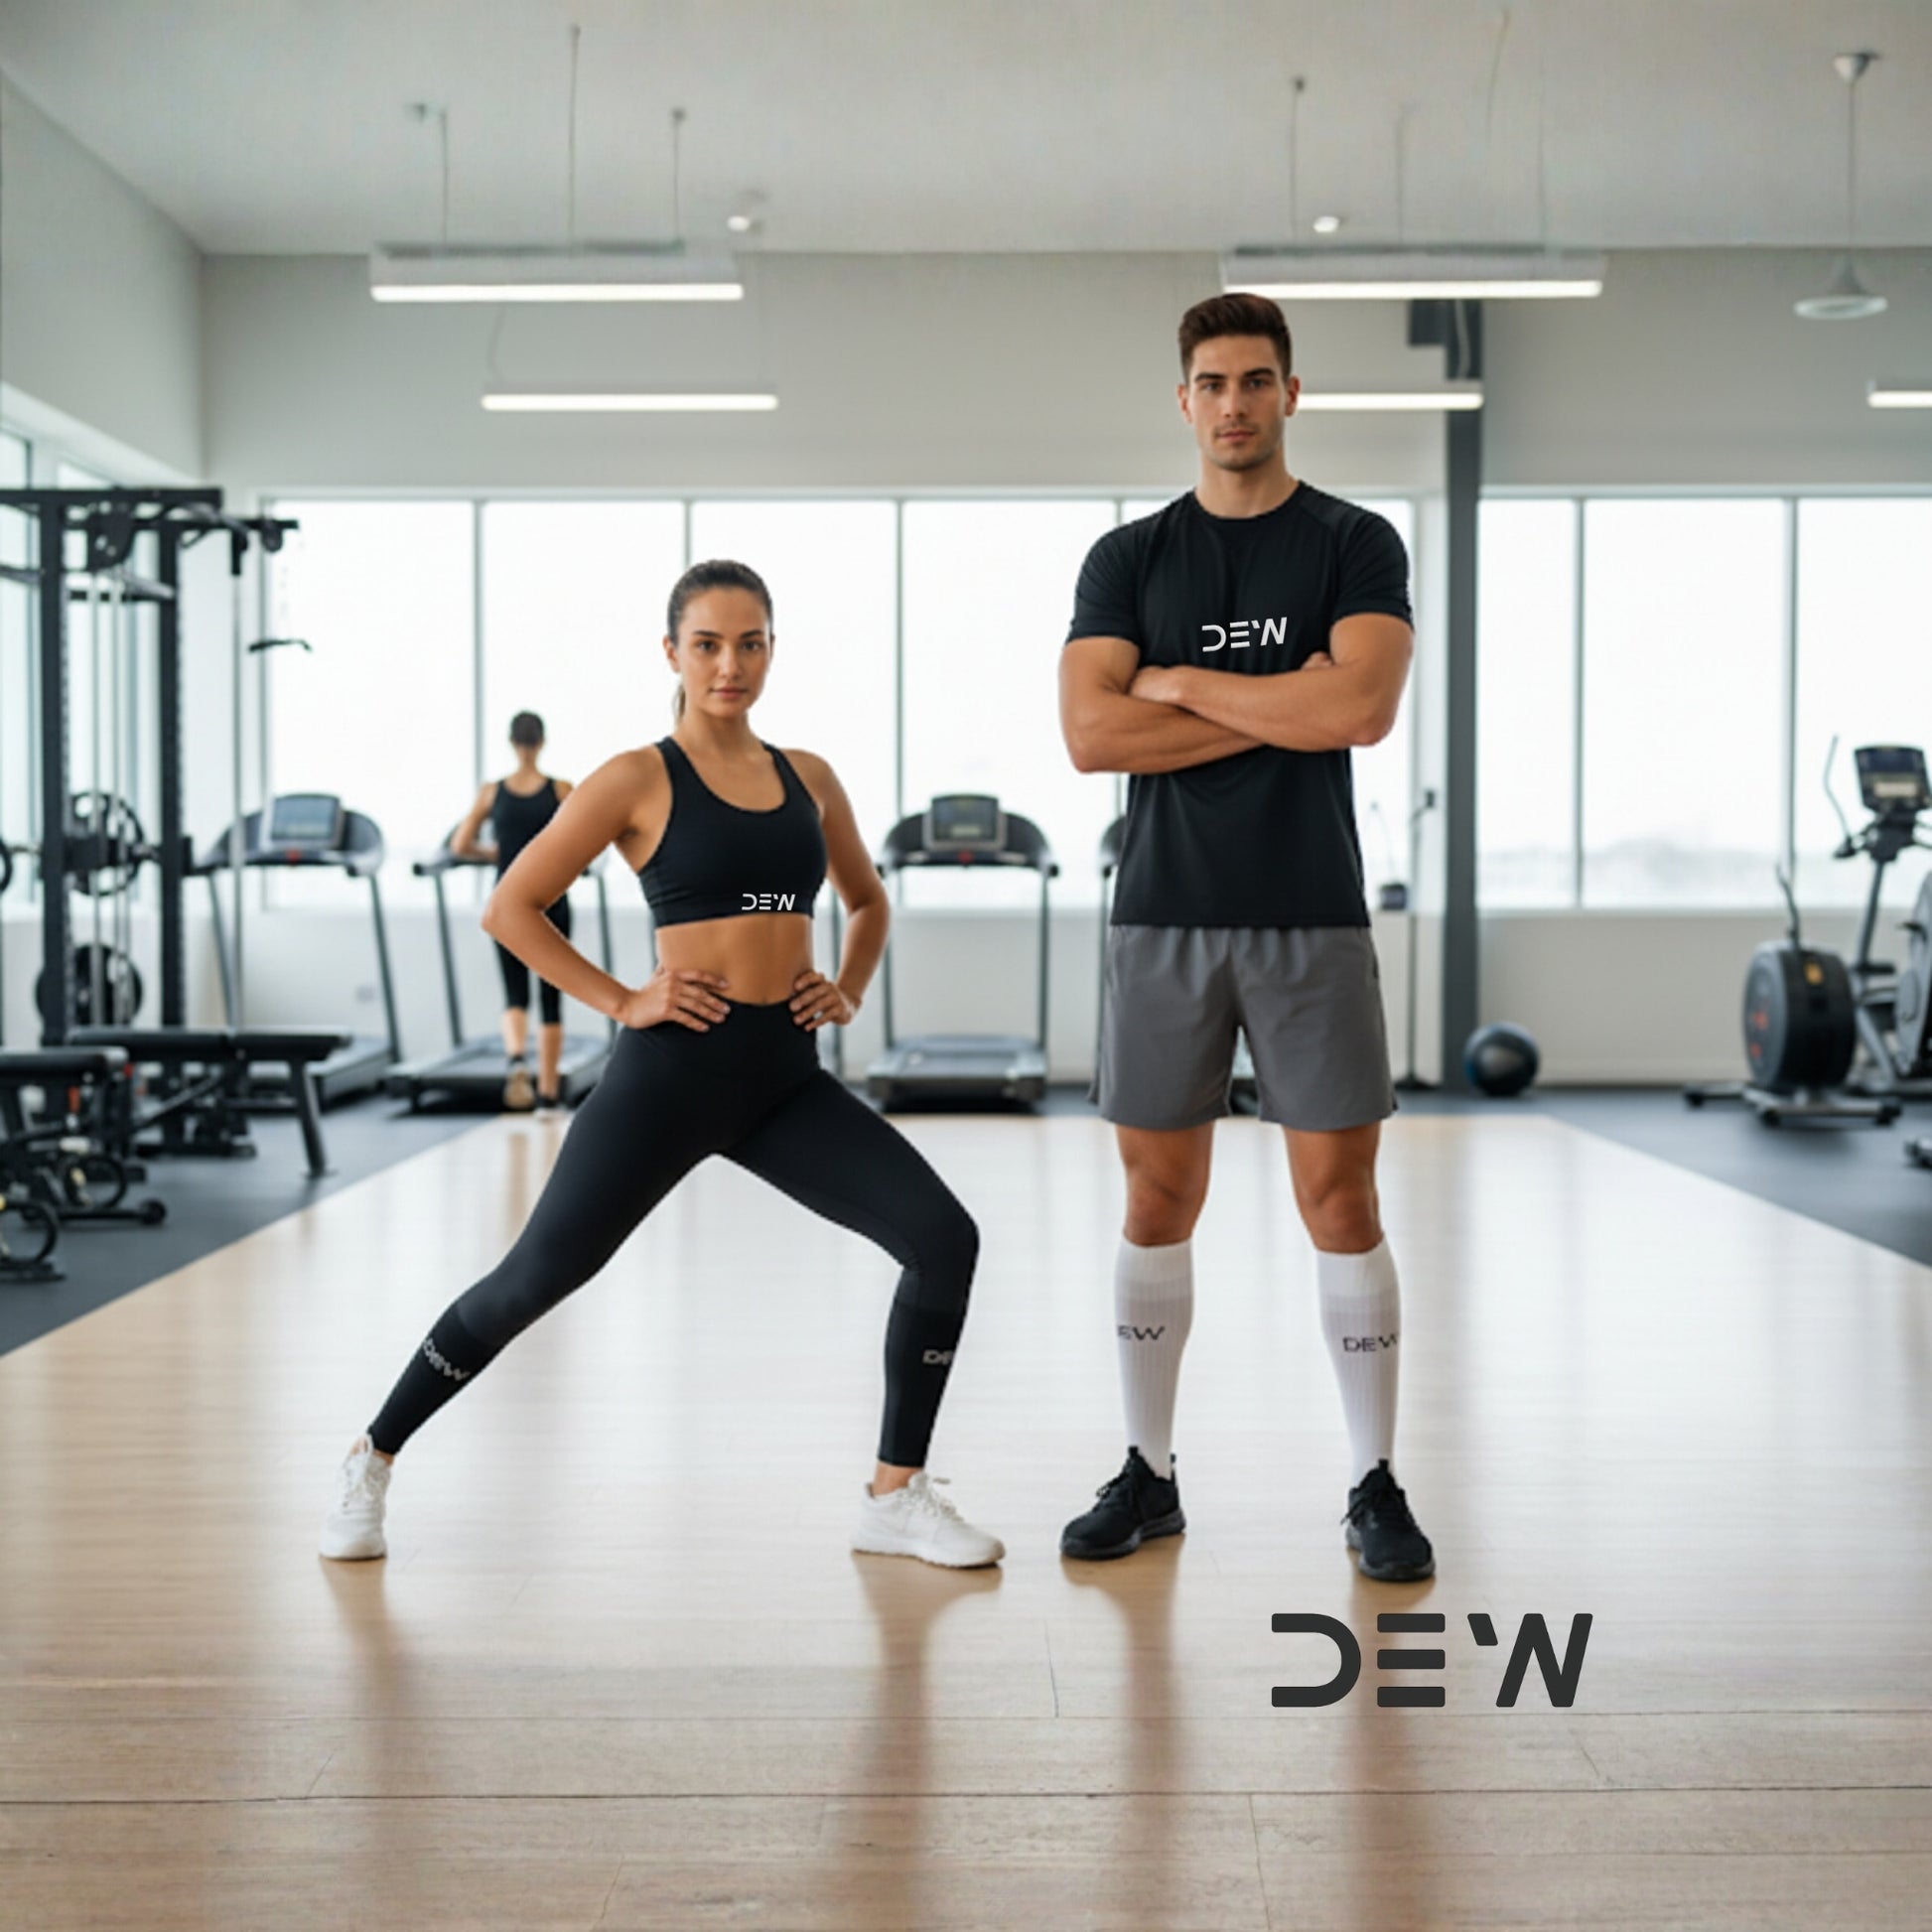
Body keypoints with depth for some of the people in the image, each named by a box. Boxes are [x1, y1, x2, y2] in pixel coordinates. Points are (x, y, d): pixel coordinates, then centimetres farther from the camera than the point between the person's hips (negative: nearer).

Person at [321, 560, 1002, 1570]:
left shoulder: (808, 779, 11)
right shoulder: (638, 780, -3)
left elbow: (867, 900, 28)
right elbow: (510, 906, -4)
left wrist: (849, 990, 11)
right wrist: (620, 1001, -9)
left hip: (786, 1079, 4)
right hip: (673, 1068, -4)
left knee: (943, 1238, -10)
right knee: (535, 1276, 2)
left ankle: (895, 1496, 3)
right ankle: (372, 1460, 24)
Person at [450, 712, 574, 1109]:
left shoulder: (492, 792, 1)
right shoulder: (561, 790, -4)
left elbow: (461, 845, 0)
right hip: (552, 900, -1)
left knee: (515, 994, 7)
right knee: (550, 998, 7)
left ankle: (516, 1058, -23)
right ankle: (547, 1090, 9)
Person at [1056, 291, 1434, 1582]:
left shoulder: (1355, 545, 2)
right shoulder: (1129, 558, 8)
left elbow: (1362, 709, -15)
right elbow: (1091, 733, -6)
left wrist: (1182, 681, -8)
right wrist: (1279, 707, -9)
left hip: (1313, 919, -2)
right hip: (1164, 917, 2)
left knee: (1342, 1200, 0)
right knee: (1160, 1198, 7)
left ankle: (1377, 1488, 11)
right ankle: (1149, 1475, 19)